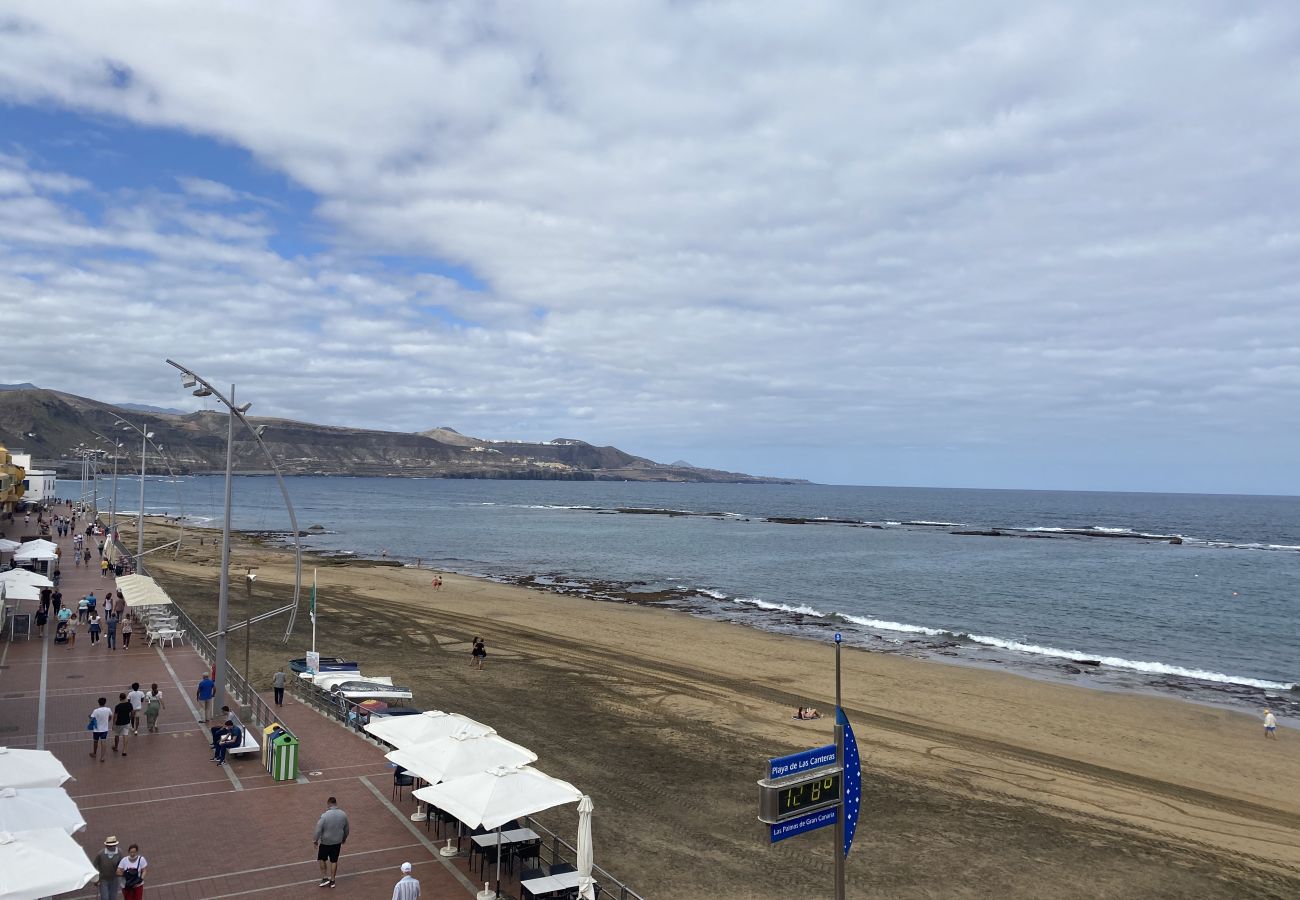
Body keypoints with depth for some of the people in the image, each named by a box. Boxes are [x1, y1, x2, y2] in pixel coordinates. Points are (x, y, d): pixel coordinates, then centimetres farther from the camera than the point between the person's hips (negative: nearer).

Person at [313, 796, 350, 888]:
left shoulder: (324, 816, -23)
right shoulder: (343, 815, -8)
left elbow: (318, 830, -18)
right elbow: (346, 829, 5)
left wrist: (315, 840, 0)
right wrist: (343, 839, 21)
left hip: (325, 842, -4)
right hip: (337, 842, 4)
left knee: (322, 859, 19)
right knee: (334, 860, 16)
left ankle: (325, 878, 18)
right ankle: (332, 880, 25)